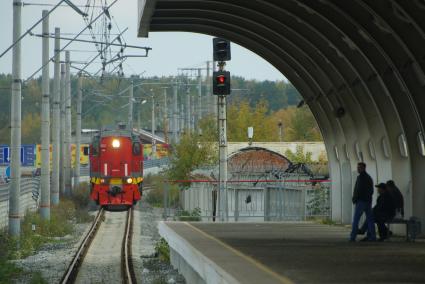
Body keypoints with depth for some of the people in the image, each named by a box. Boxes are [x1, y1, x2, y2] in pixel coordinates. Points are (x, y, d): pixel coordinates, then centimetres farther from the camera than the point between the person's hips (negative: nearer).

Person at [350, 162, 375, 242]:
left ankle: (352, 237, -8)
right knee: (370, 219, 6)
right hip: (368, 201, 9)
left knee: (356, 220, -6)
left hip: (361, 201, -9)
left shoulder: (361, 177, -11)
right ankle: (372, 236, 2)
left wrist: (354, 199, -7)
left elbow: (359, 190, -16)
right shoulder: (369, 177, 18)